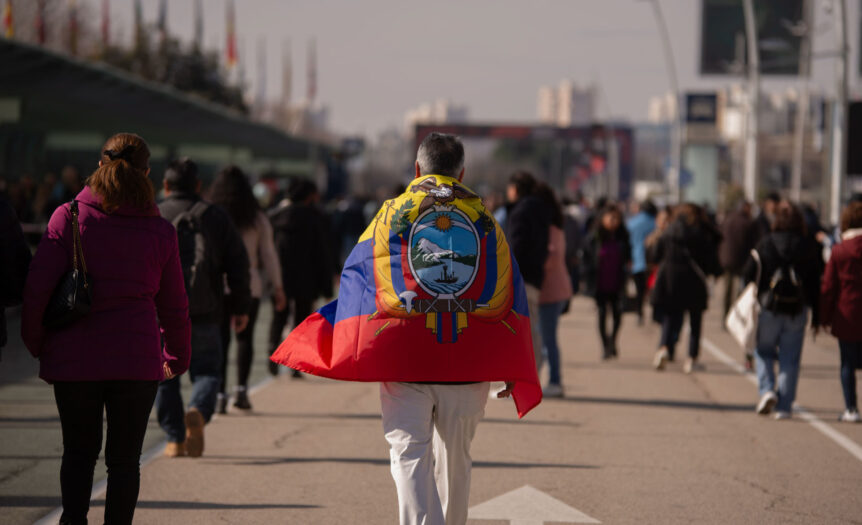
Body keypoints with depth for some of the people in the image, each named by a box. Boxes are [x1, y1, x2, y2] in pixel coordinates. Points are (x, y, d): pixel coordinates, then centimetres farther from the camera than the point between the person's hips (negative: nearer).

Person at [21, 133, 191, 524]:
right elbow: (173, 305, 9)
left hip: (73, 358, 0)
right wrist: (178, 358, 23)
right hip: (137, 360, 0)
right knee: (125, 457, 8)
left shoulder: (68, 217, -2)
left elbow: (37, 288, -6)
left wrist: (36, 344, 8)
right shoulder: (160, 231, 1)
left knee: (78, 451, 12)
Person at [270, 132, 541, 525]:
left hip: (404, 358, -2)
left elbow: (356, 281, 3)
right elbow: (509, 294, 8)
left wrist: (340, 352, 10)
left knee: (410, 455, -3)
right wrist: (511, 371, 10)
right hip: (469, 363, 2)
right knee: (455, 457, 15)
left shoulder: (391, 214, 5)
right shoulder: (485, 219, 9)